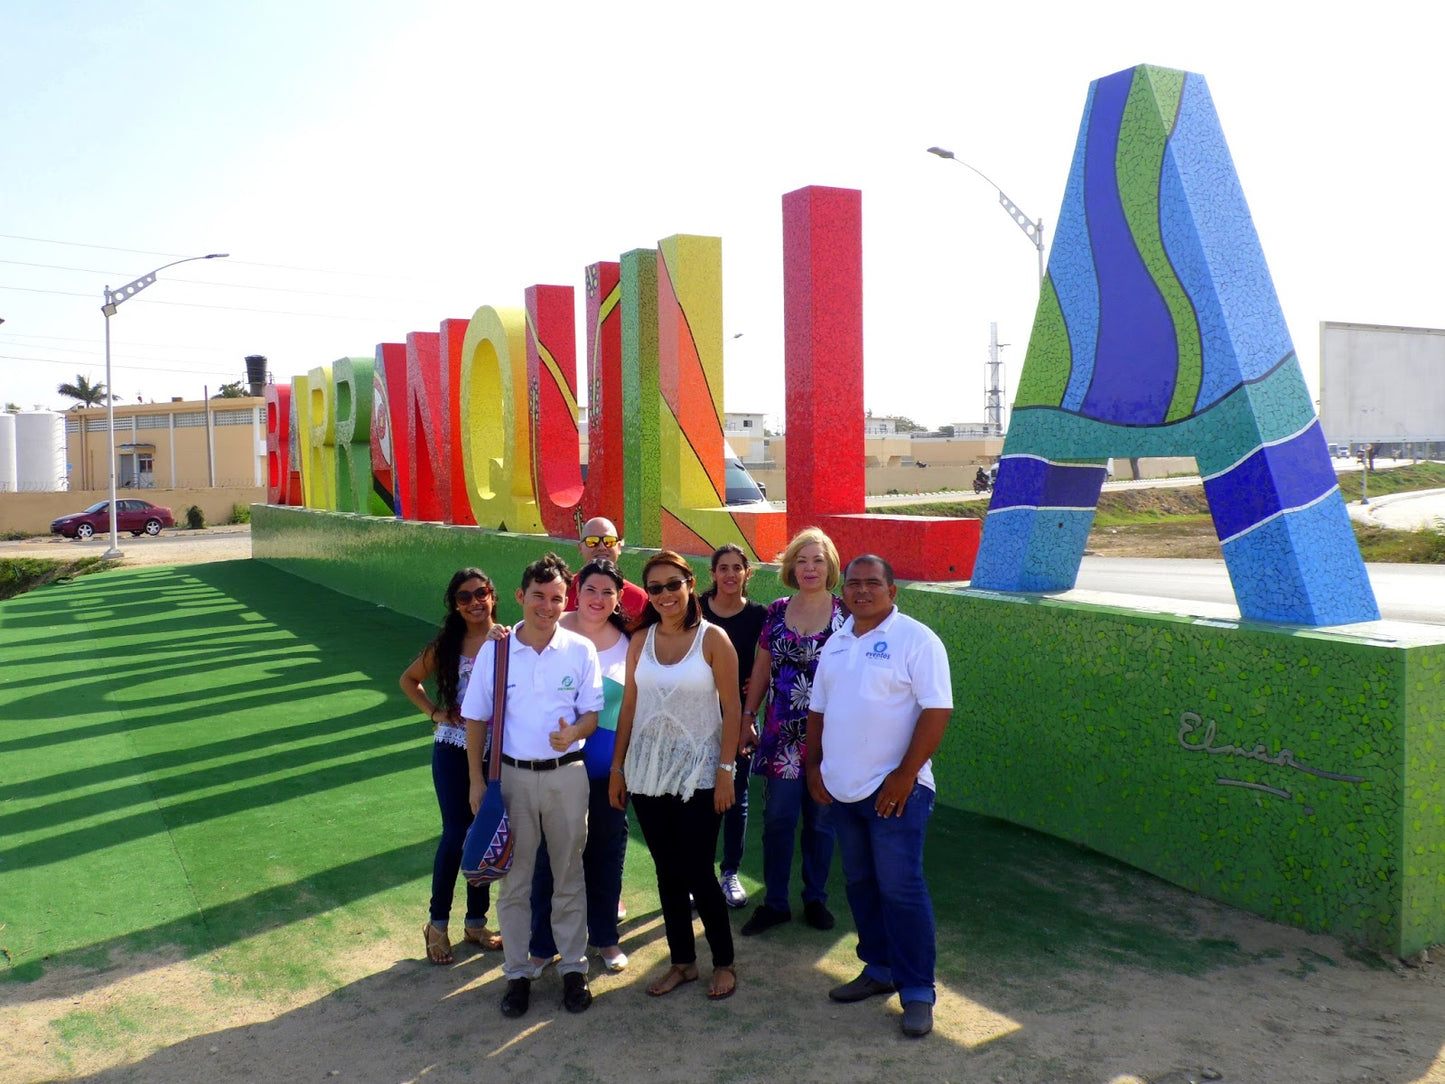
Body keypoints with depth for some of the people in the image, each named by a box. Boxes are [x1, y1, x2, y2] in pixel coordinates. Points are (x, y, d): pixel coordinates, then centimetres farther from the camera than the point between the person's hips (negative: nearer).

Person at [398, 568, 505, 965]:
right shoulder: (446, 645, 1)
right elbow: (409, 680, 16)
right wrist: (434, 712, 3)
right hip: (453, 749, 0)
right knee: (456, 836, -1)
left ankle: (476, 922, 26)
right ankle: (437, 923, 18)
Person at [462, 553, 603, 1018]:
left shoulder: (581, 650, -4)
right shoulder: (494, 651, -4)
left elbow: (592, 711, 2)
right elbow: (476, 718, 3)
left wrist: (573, 733, -21)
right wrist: (477, 780, 0)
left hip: (567, 774, 0)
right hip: (512, 775, 0)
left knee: (569, 877, 11)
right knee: (514, 880, 10)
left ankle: (573, 968, 26)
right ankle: (517, 973, 24)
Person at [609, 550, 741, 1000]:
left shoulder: (712, 638, -8)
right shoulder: (640, 640, 4)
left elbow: (731, 709, -7)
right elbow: (629, 707, 7)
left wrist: (725, 770, -10)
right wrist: (617, 767, 6)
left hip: (697, 772, -4)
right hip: (648, 770, 4)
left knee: (697, 872, -1)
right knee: (668, 872, 11)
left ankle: (724, 962, 19)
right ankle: (682, 962, 26)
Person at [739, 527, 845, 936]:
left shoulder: (845, 613, -3)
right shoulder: (776, 612, 4)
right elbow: (761, 670, 10)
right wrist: (747, 717, 7)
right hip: (782, 734, 2)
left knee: (820, 821, 10)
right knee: (777, 818, 4)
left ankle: (816, 899, 26)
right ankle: (774, 902, 18)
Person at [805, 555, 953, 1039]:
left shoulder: (915, 639, -10)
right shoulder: (836, 644, 12)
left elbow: (937, 710, -16)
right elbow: (818, 709, 19)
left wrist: (905, 775, -19)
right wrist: (813, 764, 10)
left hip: (894, 789, -7)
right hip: (842, 788, 7)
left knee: (901, 889, -3)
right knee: (860, 885, 15)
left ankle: (917, 992, 9)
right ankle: (878, 969, 30)